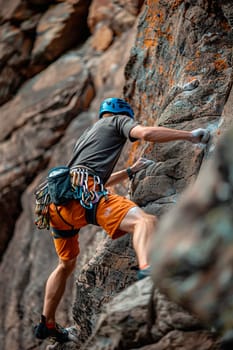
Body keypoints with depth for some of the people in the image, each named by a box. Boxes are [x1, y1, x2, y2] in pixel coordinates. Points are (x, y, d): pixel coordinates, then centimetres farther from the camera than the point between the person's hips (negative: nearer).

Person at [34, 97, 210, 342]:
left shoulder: (85, 137, 40)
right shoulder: (117, 121, 19)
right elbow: (146, 133, -3)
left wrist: (130, 171, 54)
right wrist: (190, 135, 3)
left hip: (58, 204, 8)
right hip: (82, 192, -8)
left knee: (66, 264, 28)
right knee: (145, 221, -24)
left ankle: (47, 324, 34)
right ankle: (146, 268, -53)